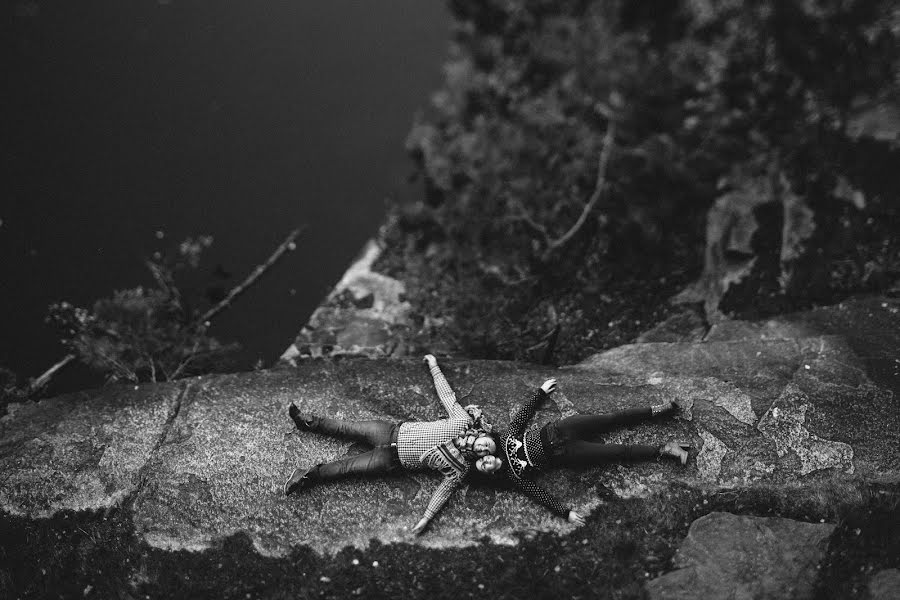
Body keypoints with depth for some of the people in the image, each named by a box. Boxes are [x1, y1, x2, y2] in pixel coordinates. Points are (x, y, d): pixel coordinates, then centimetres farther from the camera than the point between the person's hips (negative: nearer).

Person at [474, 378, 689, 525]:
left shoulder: (505, 439, -4)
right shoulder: (515, 476, -10)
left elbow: (524, 413, 6)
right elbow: (538, 493, -14)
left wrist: (541, 392, 11)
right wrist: (565, 512, -22)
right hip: (564, 454, -3)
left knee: (613, 418, 1)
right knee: (619, 451, -7)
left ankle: (658, 410, 13)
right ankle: (664, 450, 3)